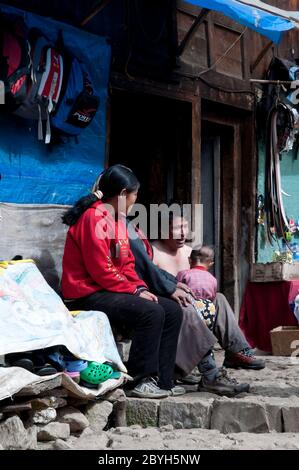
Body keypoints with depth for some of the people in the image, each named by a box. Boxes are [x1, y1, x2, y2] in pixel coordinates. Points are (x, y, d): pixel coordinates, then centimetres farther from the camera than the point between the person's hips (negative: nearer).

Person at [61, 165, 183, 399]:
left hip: (111, 290, 10)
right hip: (88, 295, -10)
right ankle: (141, 381, -18)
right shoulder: (95, 217, -14)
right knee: (151, 312, -28)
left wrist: (140, 287, -1)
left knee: (172, 311, 0)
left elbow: (127, 264, 16)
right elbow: (101, 270, -21)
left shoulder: (117, 218, 17)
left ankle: (163, 381, -1)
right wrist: (135, 291, -15)